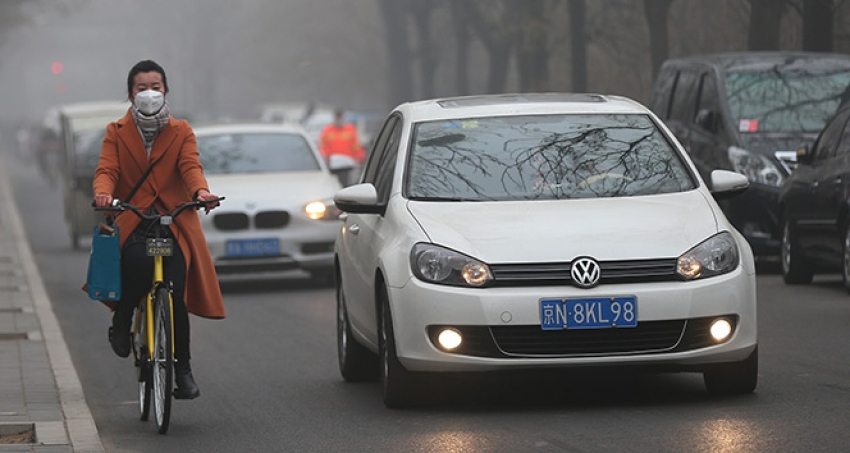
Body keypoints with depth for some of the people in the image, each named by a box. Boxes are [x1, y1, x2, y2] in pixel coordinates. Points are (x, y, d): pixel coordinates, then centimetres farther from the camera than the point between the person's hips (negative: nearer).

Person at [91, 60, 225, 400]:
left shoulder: (181, 132, 14)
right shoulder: (117, 133, 12)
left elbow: (191, 166, -3)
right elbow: (106, 170, -2)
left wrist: (201, 191, -26)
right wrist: (104, 192, -27)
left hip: (175, 222, 1)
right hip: (132, 222, -1)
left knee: (175, 294, -14)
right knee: (138, 262, -34)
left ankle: (183, 370, -1)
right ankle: (122, 318, -5)